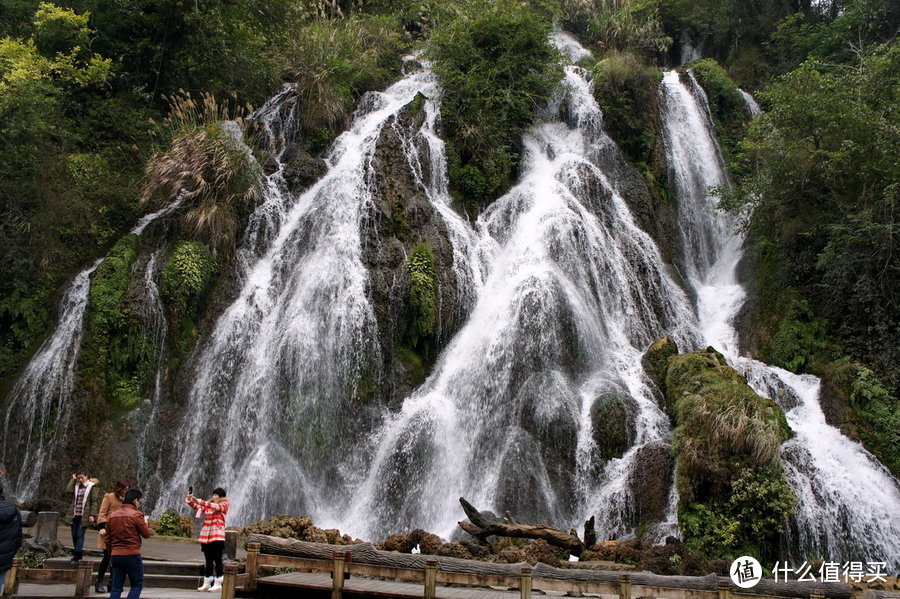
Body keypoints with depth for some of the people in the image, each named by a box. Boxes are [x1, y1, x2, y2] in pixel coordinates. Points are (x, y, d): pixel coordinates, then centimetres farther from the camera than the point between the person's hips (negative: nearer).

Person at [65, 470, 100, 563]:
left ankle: (76, 557, -9)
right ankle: (77, 555, 22)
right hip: (76, 515, 6)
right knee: (74, 535, 8)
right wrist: (73, 479, 3)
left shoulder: (91, 486, -3)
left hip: (84, 516, -6)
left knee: (80, 534, -10)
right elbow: (68, 489, -4)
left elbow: (94, 502, -6)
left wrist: (92, 515, -12)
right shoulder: (77, 486, 14)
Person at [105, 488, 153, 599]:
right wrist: (145, 523, 14)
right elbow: (146, 534, -6)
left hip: (115, 555, 6)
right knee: (137, 585, 5)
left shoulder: (112, 516, 9)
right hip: (132, 555, -6)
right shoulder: (136, 515, -11)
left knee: (116, 587, 9)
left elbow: (108, 539, 14)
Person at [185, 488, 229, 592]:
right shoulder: (208, 505, 18)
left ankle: (218, 584, 0)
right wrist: (190, 502, -14)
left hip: (217, 536, -6)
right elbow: (198, 507, 6)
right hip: (206, 536, 6)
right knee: (208, 560, 9)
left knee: (217, 560, -3)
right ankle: (206, 583, 13)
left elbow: (215, 506, -17)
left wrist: (199, 501, -24)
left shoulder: (224, 505, 0)